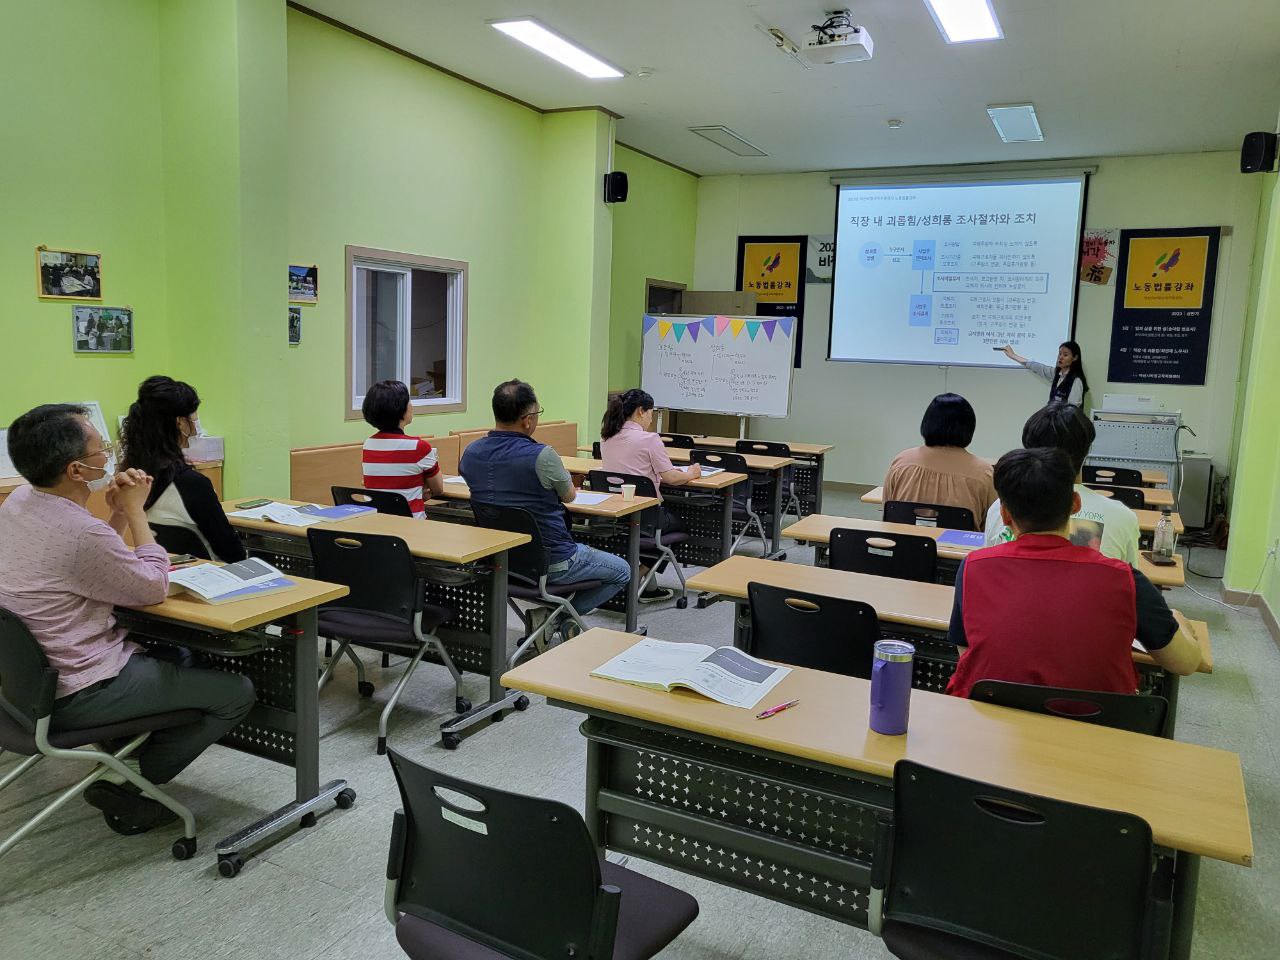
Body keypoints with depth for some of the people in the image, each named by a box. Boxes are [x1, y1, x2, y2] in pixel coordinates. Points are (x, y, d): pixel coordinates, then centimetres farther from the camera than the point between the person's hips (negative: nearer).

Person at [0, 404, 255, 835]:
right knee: (237, 692, -4)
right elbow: (153, 588, -14)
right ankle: (126, 790, 4)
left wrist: (119, 514, -3)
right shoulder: (80, 533, -31)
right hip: (74, 694, -10)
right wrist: (135, 511, -9)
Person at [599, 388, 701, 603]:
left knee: (670, 515, 32)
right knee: (681, 524, 23)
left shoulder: (606, 438, 6)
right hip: (641, 514, -7)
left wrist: (666, 469, 22)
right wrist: (691, 474, 7)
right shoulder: (649, 439, -16)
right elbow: (670, 478, -13)